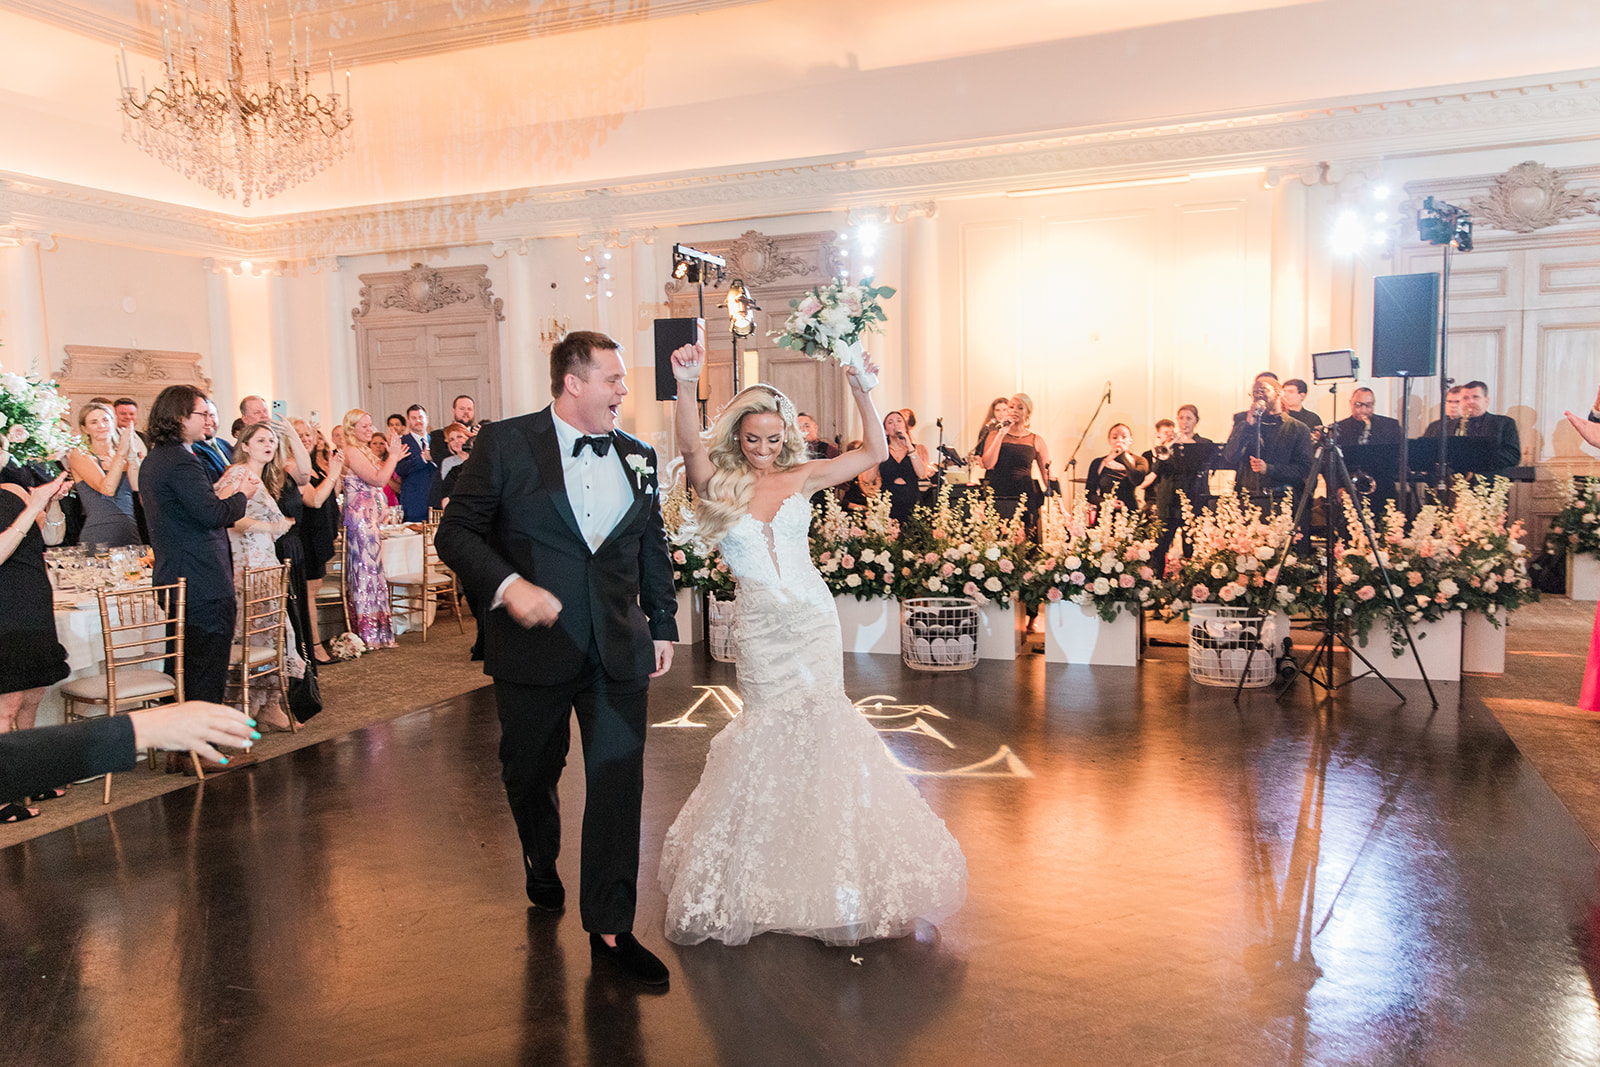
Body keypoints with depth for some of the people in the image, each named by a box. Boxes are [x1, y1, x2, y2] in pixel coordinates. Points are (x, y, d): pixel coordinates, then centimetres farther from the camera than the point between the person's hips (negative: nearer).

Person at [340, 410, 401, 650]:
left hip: (371, 518, 10)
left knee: (371, 569, 10)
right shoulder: (352, 452, -12)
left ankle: (372, 632, 16)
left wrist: (392, 456, 11)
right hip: (361, 517, -10)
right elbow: (378, 479, -18)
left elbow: (381, 480, 17)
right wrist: (393, 455, -11)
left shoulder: (364, 451, 17)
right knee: (367, 569, -6)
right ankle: (370, 633, -2)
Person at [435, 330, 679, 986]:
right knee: (530, 774, 16)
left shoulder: (637, 457, 8)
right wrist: (507, 585, -22)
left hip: (619, 650, 3)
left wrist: (663, 625, 15)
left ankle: (610, 928, 10)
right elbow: (457, 532, -7)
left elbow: (654, 550, 16)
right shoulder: (505, 445, -5)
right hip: (534, 645, -2)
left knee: (619, 781, -1)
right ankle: (541, 864, 48)